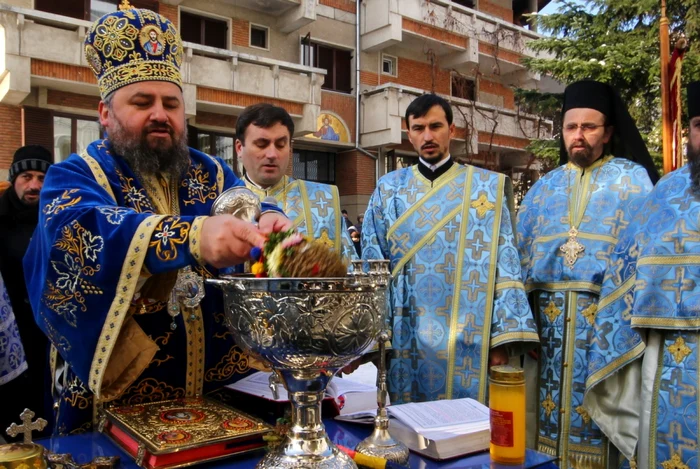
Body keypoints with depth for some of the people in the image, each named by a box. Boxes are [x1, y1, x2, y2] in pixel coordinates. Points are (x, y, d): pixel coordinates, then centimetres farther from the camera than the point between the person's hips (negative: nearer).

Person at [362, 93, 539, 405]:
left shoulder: (488, 187, 4)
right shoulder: (388, 189, 7)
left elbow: (505, 264, -1)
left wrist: (502, 338, -8)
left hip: (468, 339, -1)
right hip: (406, 337, 1)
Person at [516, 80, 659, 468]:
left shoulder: (633, 179, 6)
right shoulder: (543, 188, 16)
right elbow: (520, 254, 15)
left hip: (607, 316, -3)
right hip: (548, 317, 4)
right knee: (549, 407, 7)